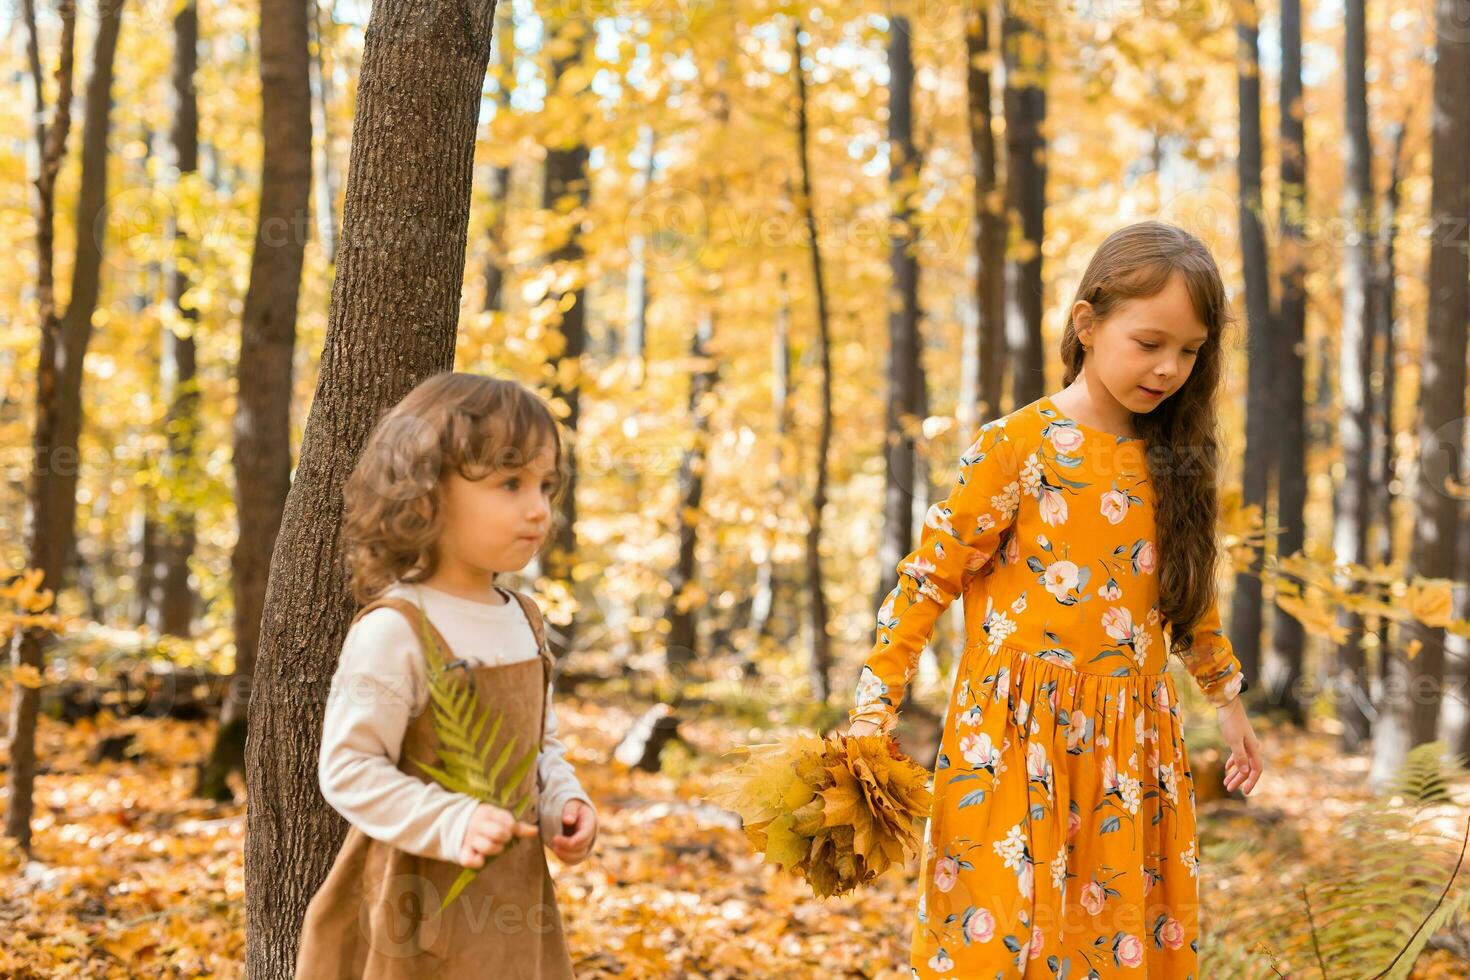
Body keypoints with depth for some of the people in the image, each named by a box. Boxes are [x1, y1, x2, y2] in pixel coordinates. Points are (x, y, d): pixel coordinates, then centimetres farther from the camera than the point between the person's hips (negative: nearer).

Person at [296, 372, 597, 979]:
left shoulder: (524, 621, 7)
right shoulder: (393, 631, -17)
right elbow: (348, 769, -19)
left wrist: (562, 804, -1)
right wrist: (453, 823, -28)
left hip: (513, 896, 7)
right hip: (418, 901, -7)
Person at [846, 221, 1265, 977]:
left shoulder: (1165, 459, 8)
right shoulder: (1017, 447, -9)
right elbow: (927, 577, -7)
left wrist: (1225, 697, 28)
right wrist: (874, 710, -11)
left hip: (1134, 746, 5)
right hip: (1016, 744, -5)